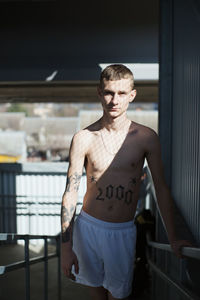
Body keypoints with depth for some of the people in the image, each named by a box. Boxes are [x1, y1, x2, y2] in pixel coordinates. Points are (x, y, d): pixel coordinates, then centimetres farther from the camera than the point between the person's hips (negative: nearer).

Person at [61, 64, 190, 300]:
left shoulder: (146, 138, -8)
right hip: (88, 226, 1)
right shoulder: (83, 139, -9)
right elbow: (70, 192, -6)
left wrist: (172, 238, 1)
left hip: (124, 231, 0)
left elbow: (161, 188, 0)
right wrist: (66, 247, -5)